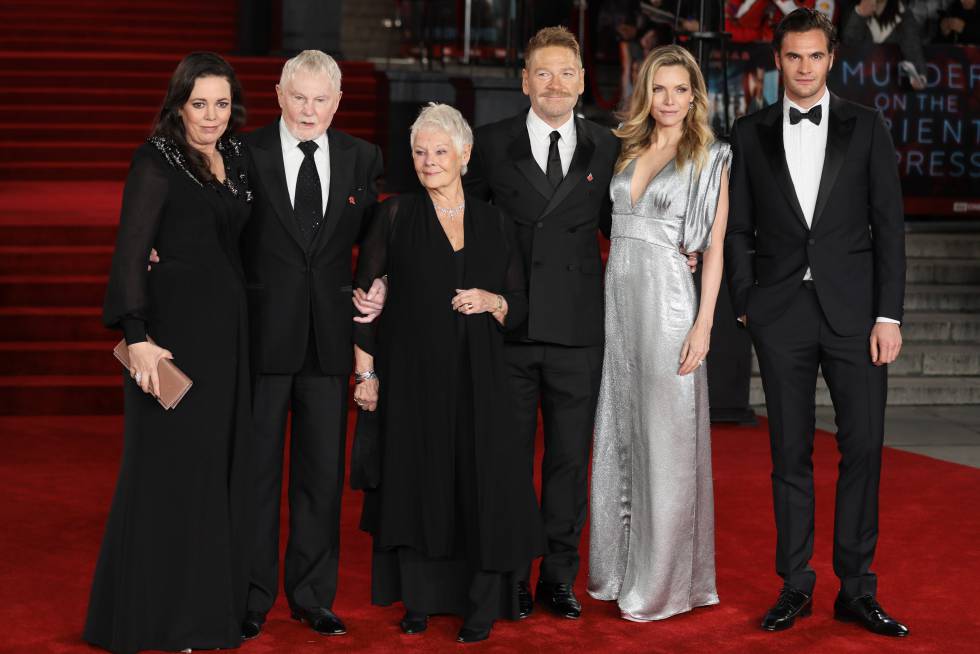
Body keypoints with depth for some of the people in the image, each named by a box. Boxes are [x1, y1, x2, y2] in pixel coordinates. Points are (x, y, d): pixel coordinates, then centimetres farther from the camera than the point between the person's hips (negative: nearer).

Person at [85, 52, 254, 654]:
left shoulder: (238, 159, 11)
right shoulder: (157, 160, -8)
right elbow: (129, 252, -14)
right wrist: (138, 338, -21)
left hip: (228, 327, 7)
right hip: (174, 326, -7)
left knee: (222, 463, 10)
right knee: (169, 465, -2)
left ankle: (214, 603, 19)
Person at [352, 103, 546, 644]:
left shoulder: (494, 224, 10)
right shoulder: (396, 216, 3)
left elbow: (520, 304, 13)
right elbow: (366, 296, 1)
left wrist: (492, 302, -9)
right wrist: (367, 371, -5)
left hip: (477, 380, 1)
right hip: (412, 376, -1)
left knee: (482, 484, -4)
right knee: (415, 482, 3)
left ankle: (481, 606, 6)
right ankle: (418, 600, 15)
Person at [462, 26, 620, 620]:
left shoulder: (607, 148, 7)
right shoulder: (491, 145, 3)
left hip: (578, 330, 1)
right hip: (507, 327, -1)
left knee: (570, 458, 8)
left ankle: (560, 576, 20)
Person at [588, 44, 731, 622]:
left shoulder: (708, 159, -2)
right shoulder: (625, 150, 12)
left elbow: (715, 247, -6)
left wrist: (704, 325, -13)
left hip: (668, 297, -5)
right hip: (617, 293, 6)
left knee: (665, 437, -2)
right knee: (618, 431, 10)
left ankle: (663, 578, 6)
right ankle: (618, 564, 21)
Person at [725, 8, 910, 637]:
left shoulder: (866, 127, 5)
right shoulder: (750, 134, 7)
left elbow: (889, 224, 2)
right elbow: (738, 228, 9)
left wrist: (889, 314, -5)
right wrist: (746, 304, 1)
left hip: (853, 308, 0)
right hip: (782, 312, 1)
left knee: (864, 447, -1)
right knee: (791, 452, 5)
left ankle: (857, 590, 9)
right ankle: (795, 587, 14)